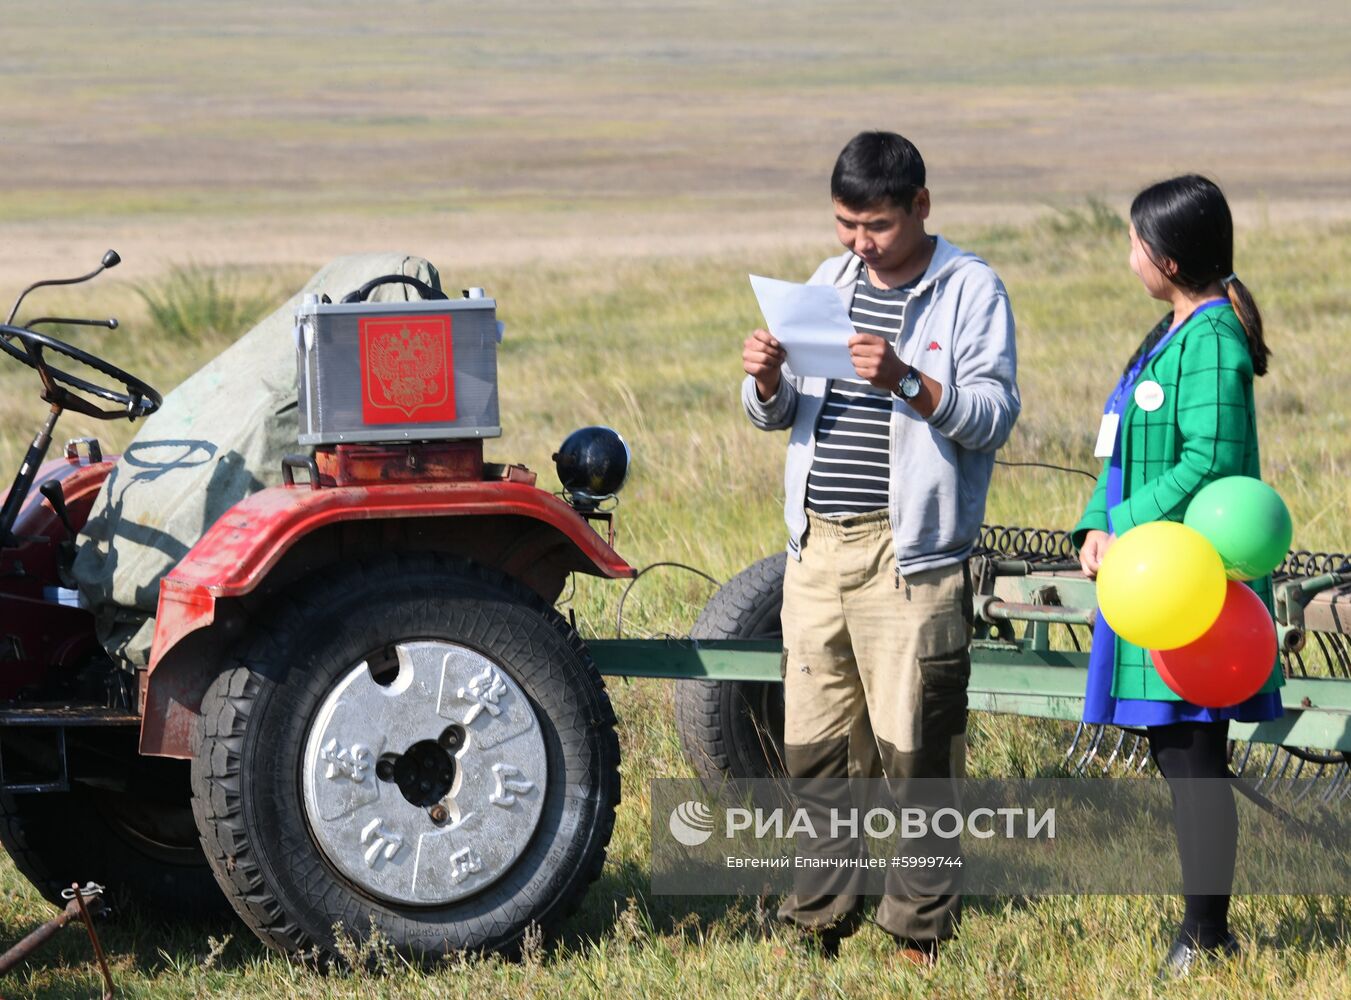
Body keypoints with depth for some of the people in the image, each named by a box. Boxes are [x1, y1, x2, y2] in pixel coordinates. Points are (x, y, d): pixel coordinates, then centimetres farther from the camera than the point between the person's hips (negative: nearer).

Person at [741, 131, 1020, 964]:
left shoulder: (971, 291, -2)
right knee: (815, 748, 7)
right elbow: (776, 417, 18)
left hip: (909, 552, -5)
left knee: (913, 752, -4)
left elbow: (994, 416, -11)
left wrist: (907, 382, -25)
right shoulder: (829, 285, 15)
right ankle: (819, 920, 17)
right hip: (817, 550, 5)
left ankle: (920, 932, 5)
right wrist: (768, 382, -5)